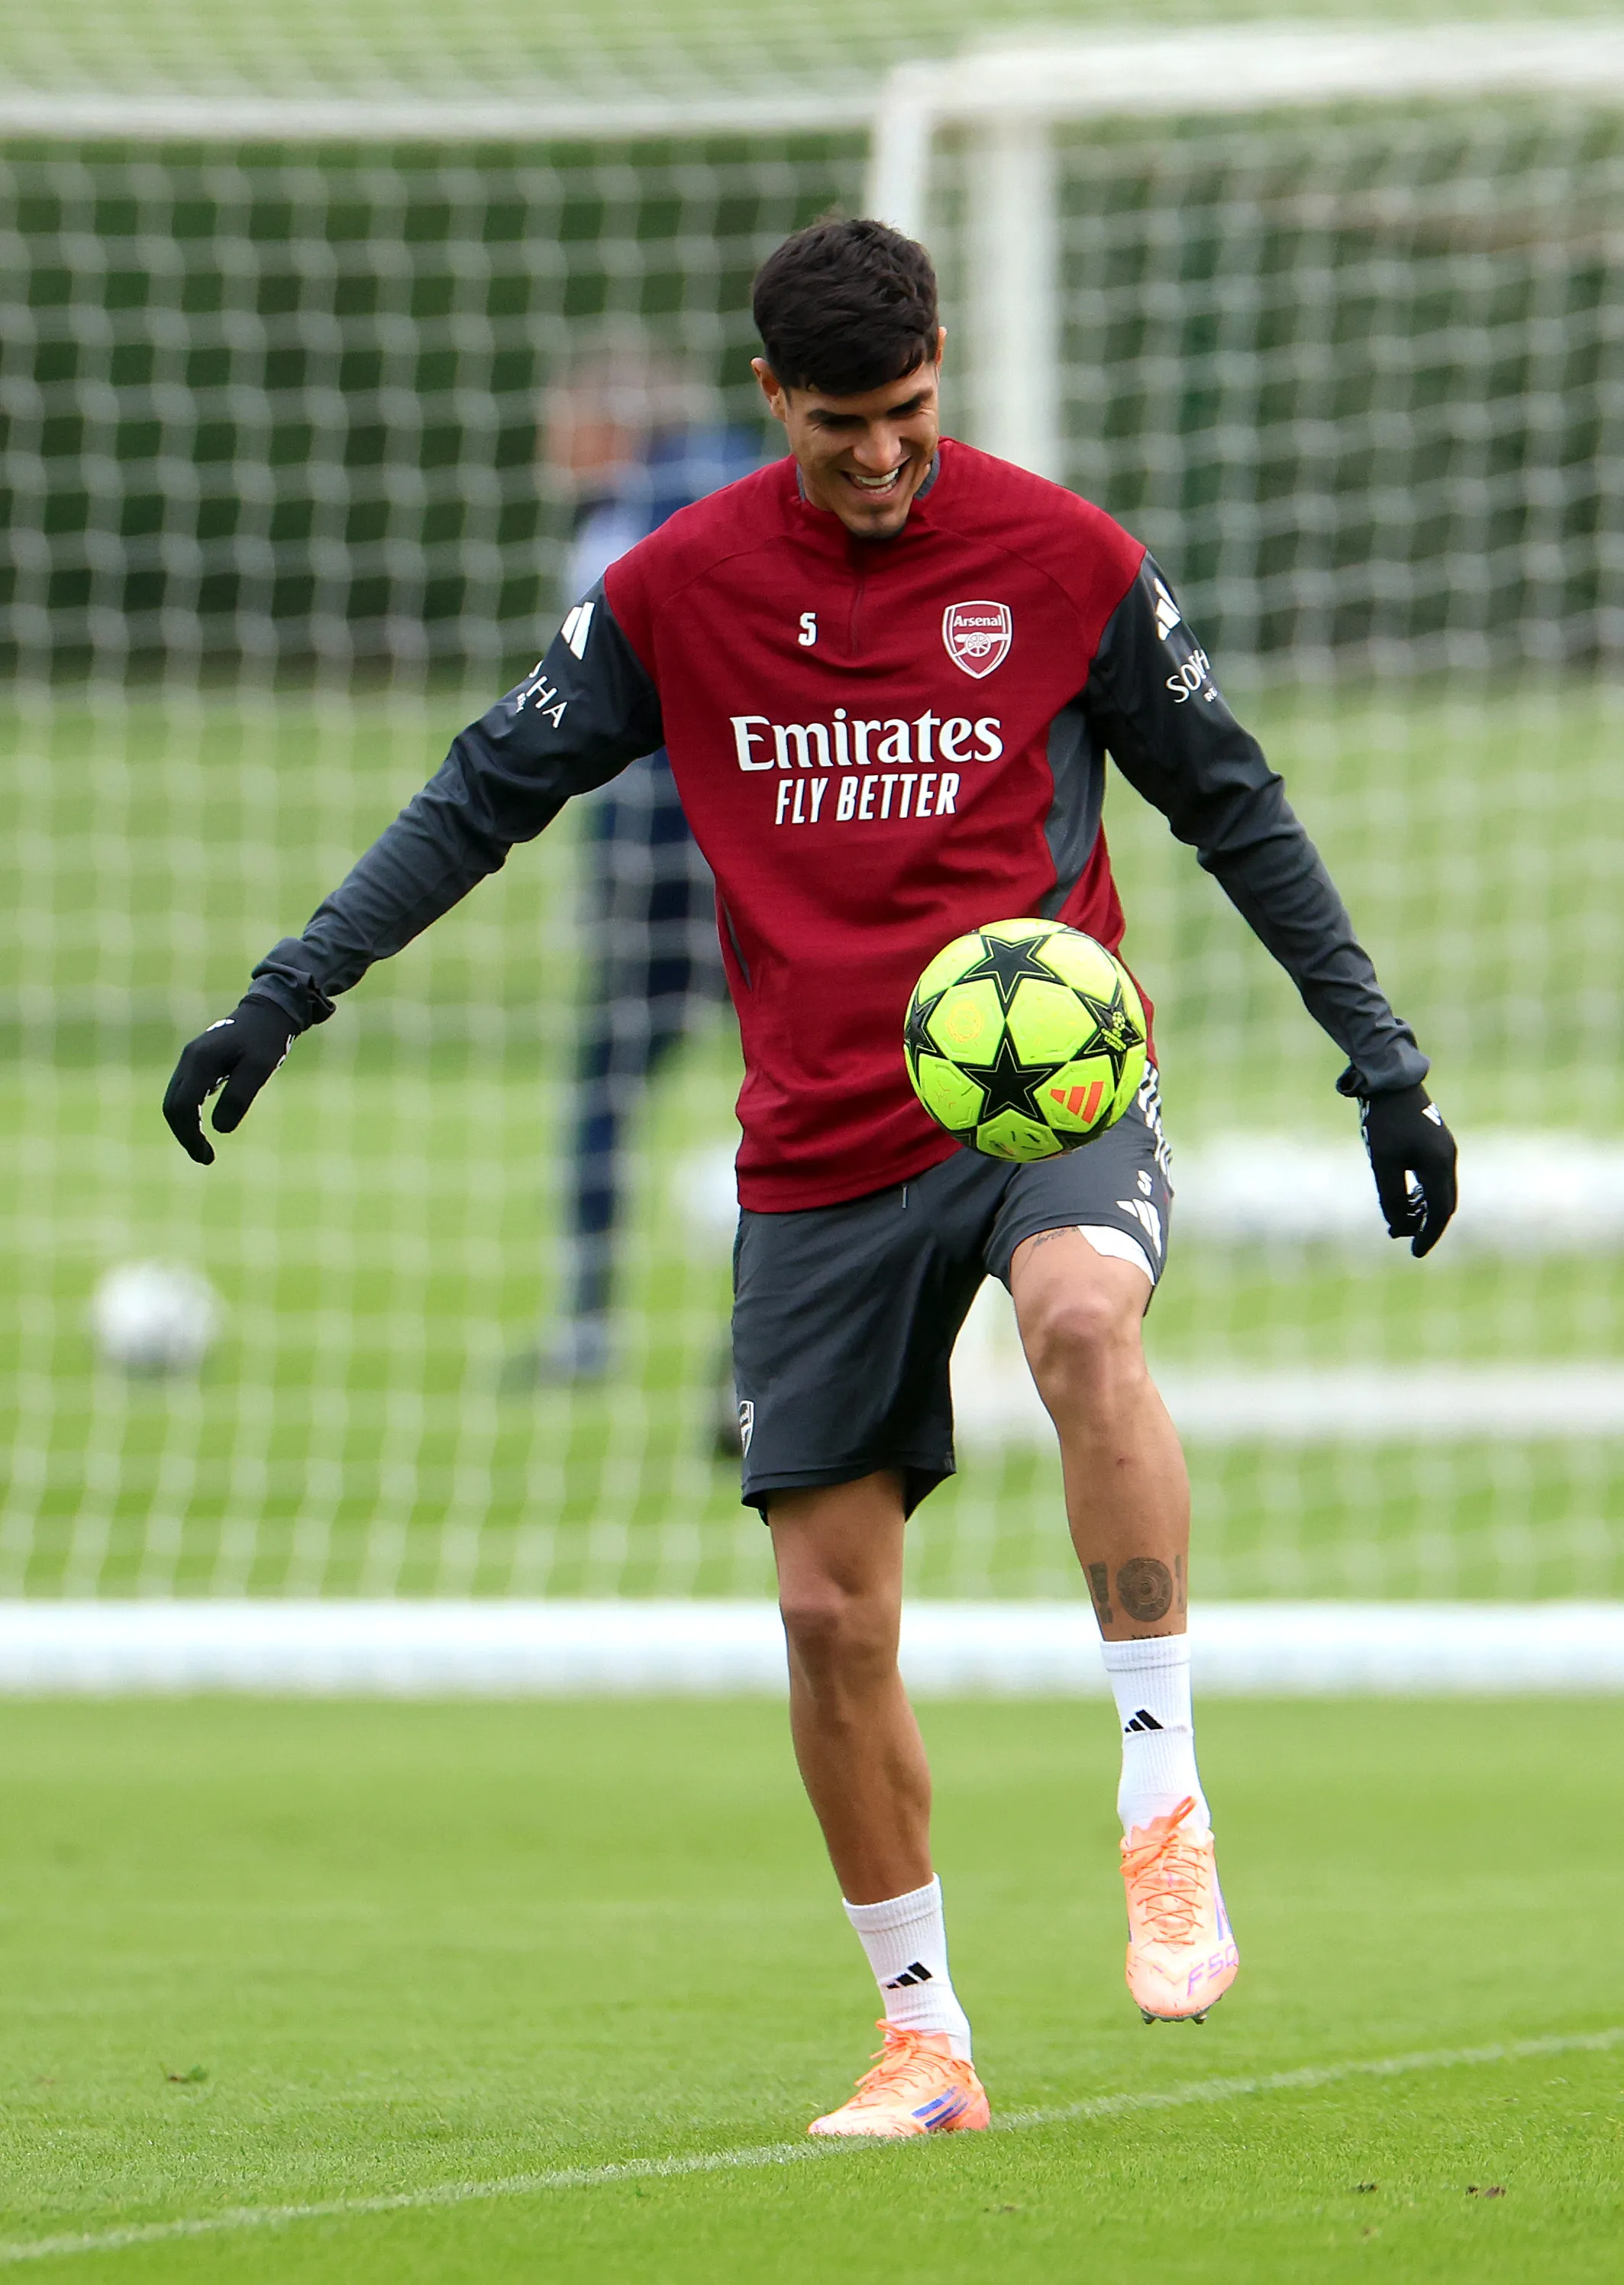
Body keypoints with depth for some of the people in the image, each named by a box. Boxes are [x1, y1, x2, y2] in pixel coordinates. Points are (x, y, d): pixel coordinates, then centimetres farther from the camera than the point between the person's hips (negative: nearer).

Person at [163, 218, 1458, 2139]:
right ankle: (922, 2035, 16)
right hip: (820, 1154, 3)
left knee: (1083, 1319, -37)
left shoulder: (1062, 558, -1)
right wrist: (289, 993, 4)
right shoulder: (678, 588, 2)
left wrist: (1379, 1055, 6)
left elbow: (1231, 805, 8)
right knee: (830, 1612, 2)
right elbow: (487, 792, 11)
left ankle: (1162, 1787, -29)